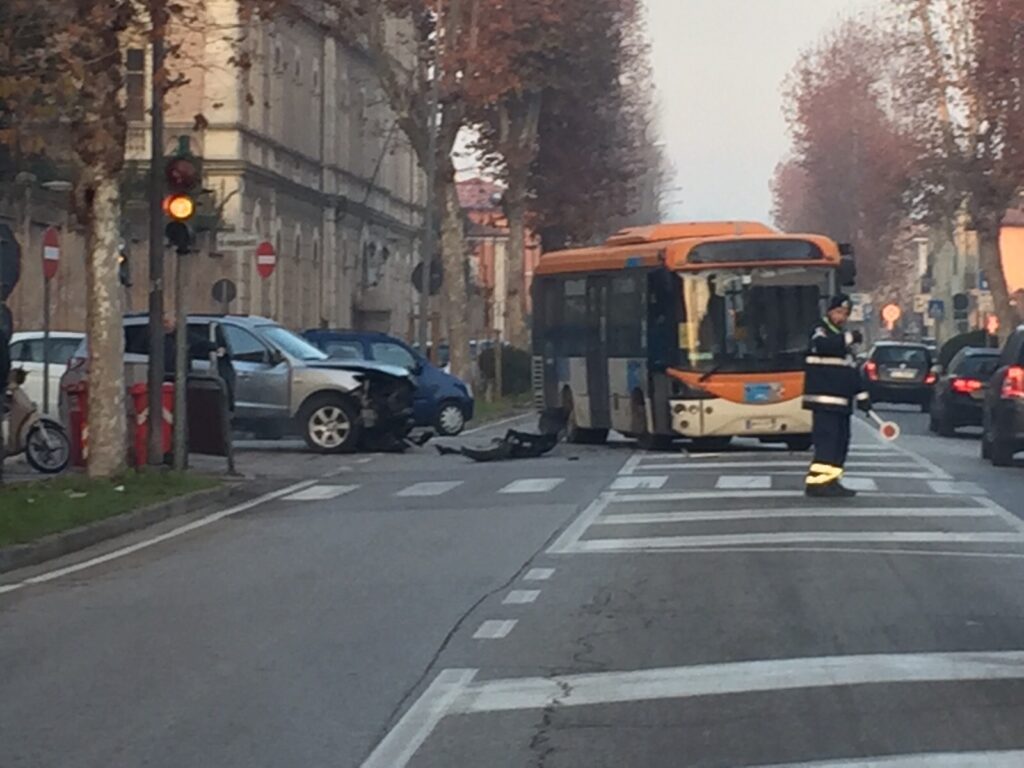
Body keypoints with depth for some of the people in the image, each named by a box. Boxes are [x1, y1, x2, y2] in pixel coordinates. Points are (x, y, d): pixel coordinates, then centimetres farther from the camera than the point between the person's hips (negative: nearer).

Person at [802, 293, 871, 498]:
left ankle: (830, 481, 10)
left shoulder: (842, 339, 24)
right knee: (826, 438, -17)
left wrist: (861, 395, 20)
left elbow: (852, 370, 27)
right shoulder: (820, 330, -3)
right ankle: (818, 481, -21)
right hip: (824, 398, -9)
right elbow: (821, 345, -29)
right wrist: (848, 339, -35)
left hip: (842, 401, 9)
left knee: (841, 440, 7)